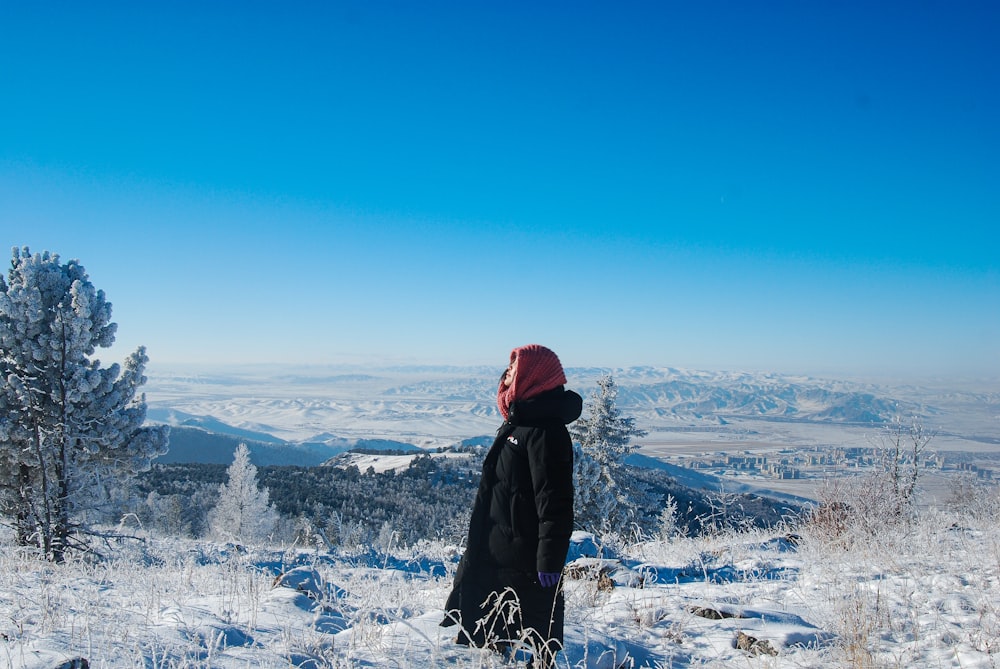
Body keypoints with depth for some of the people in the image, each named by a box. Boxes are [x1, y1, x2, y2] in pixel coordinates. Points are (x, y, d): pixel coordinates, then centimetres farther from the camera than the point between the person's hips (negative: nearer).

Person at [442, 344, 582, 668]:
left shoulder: (545, 430, -21)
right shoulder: (517, 423, 11)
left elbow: (555, 503, -25)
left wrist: (550, 561, -25)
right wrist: (477, 548, 25)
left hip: (525, 562, -11)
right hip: (495, 556, 11)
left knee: (538, 641, 3)